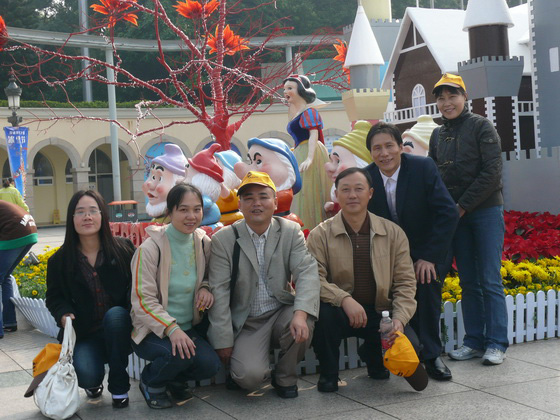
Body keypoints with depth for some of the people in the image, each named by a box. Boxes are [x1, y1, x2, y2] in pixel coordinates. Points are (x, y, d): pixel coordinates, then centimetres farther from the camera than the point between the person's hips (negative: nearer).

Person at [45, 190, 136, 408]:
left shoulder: (123, 248, -3)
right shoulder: (59, 261, 1)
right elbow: (54, 297, 9)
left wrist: (133, 304, -21)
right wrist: (64, 314, -12)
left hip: (119, 327, 0)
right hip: (85, 334, 0)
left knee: (114, 315, -35)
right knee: (86, 376, -29)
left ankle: (119, 387, -15)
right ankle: (94, 382, 16)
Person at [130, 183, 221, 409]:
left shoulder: (203, 243, 0)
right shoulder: (150, 248, -16)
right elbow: (143, 300, -17)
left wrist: (205, 288, -6)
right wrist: (171, 329, -32)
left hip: (189, 328, 5)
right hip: (154, 331, -5)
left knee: (210, 364, -21)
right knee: (180, 353, -33)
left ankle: (176, 379, 15)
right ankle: (151, 382, 2)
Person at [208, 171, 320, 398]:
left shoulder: (291, 231, 0)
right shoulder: (223, 239, -5)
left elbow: (307, 272, -12)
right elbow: (219, 291, -7)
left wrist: (300, 313, -30)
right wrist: (224, 341, -10)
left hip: (281, 314, 2)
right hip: (246, 324, -2)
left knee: (304, 319, -31)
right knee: (250, 376, -26)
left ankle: (285, 378, -2)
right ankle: (240, 368, 15)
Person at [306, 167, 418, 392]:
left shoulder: (393, 233, 2)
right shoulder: (320, 235, -4)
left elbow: (405, 282, 1)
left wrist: (399, 319, -16)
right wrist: (345, 299, -32)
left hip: (380, 312, 2)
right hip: (339, 312, -2)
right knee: (322, 311, -35)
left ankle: (372, 356, 18)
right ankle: (328, 373, -5)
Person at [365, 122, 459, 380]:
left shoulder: (423, 168, -17)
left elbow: (448, 213, -19)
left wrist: (429, 257, -22)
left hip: (429, 252, -2)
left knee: (427, 284, -26)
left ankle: (432, 355, -11)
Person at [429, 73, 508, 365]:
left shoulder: (481, 126, -4)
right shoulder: (438, 135, 12)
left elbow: (492, 172, -11)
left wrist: (464, 205, -13)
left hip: (486, 210, -5)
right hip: (455, 215, 5)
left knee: (490, 280, -5)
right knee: (468, 281, 7)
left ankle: (496, 344, 1)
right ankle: (474, 341, 13)